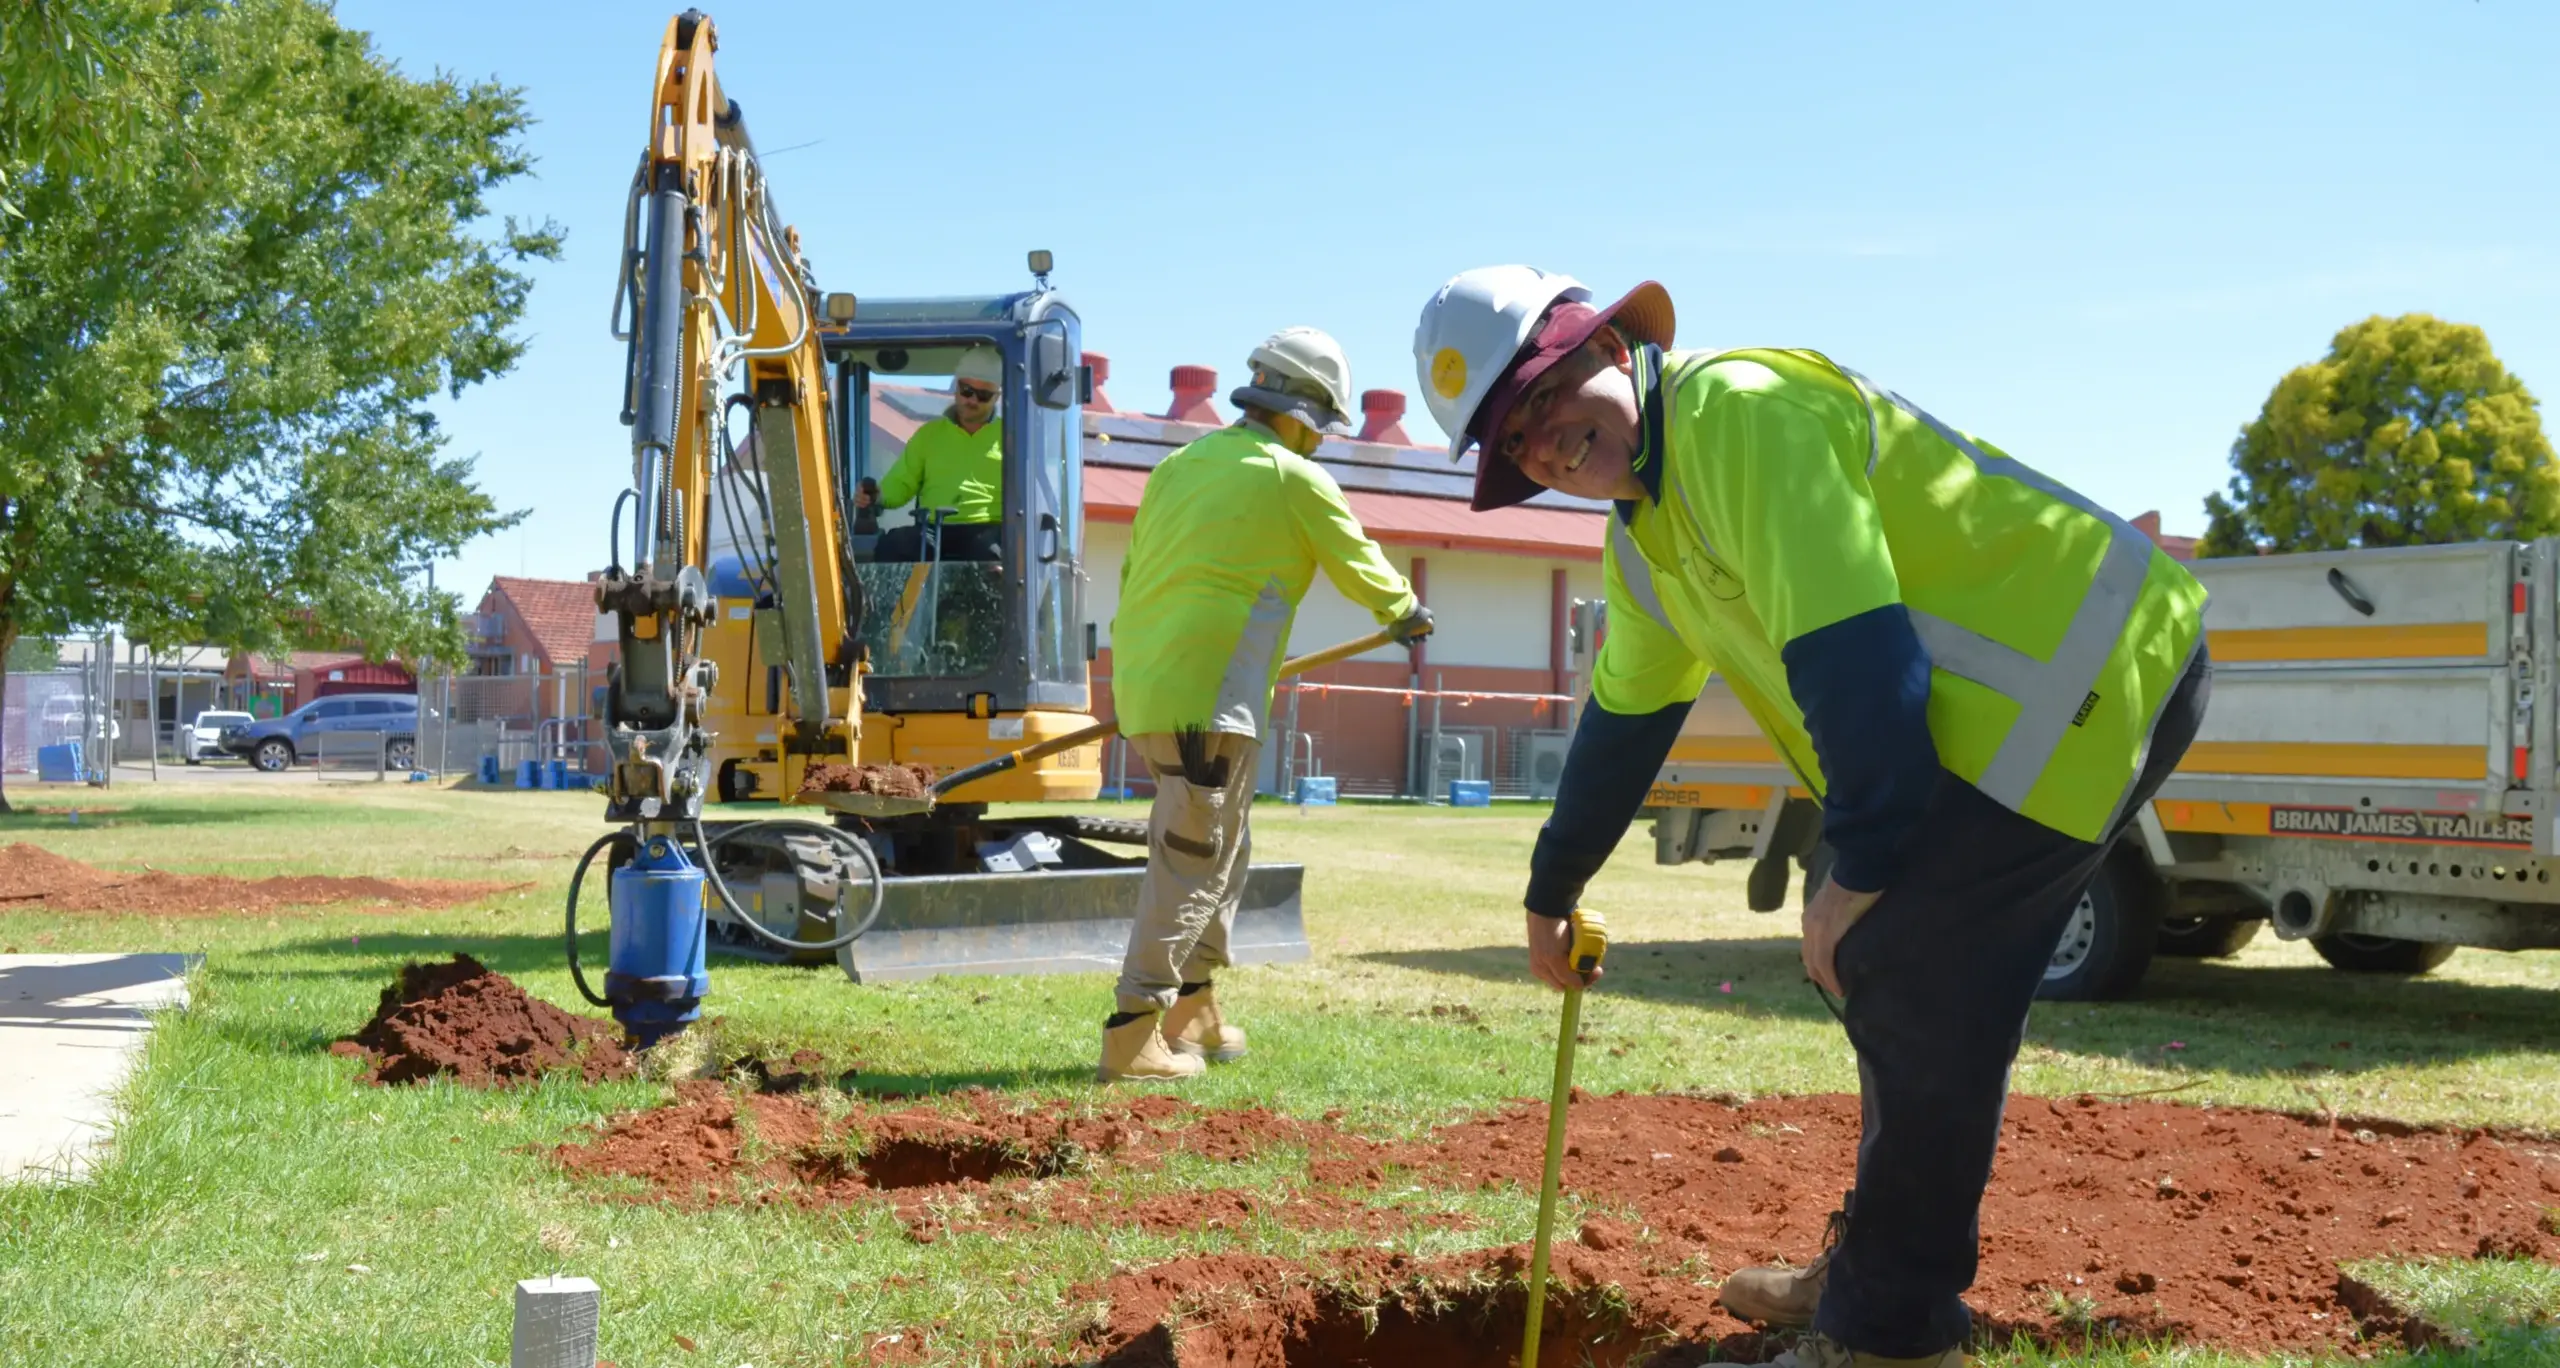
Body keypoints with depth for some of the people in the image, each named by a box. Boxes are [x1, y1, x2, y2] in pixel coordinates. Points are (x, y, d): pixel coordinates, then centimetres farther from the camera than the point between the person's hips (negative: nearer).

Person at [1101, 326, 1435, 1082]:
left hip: (1139, 686, 8)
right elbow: (1361, 568, 9)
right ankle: (1134, 1034, -5)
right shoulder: (1297, 481, -3)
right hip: (1208, 701, -8)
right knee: (1190, 865, -3)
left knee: (1222, 850, 20)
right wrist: (1408, 612, 29)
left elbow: (1134, 574, 18)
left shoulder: (1177, 466, 15)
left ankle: (1193, 1012, 27)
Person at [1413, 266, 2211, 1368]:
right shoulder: (1643, 536, 13)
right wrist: (1554, 887, 34)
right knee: (1877, 969, 13)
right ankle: (1874, 1273, 26)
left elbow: (1852, 652, -25)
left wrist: (1861, 865, -19)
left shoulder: (1735, 409, -19)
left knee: (1915, 991, -12)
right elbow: (1623, 718, 26)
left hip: (2092, 666, -10)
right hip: (2001, 698, 10)